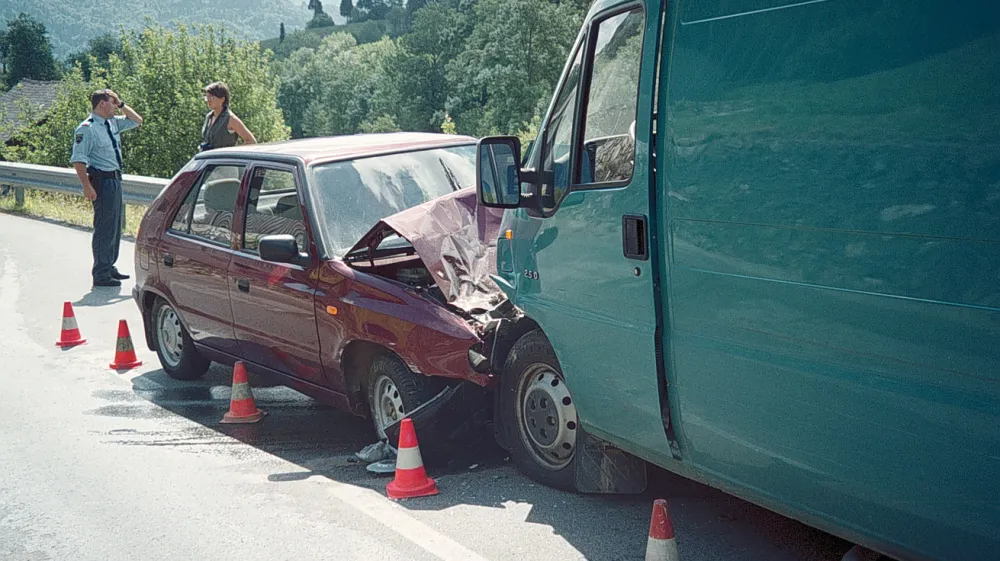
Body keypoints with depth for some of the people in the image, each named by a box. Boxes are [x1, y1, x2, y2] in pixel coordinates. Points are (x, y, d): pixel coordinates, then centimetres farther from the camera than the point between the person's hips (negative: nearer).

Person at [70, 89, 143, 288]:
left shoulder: (113, 123, 11)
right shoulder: (87, 128, -14)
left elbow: (137, 121, 25)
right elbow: (78, 159, -18)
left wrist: (122, 105, 9)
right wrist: (87, 186, -25)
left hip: (115, 179, 9)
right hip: (102, 180, -9)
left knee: (115, 226, 17)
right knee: (104, 228, -6)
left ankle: (109, 267, 30)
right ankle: (101, 275, 1)